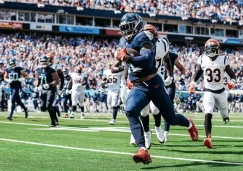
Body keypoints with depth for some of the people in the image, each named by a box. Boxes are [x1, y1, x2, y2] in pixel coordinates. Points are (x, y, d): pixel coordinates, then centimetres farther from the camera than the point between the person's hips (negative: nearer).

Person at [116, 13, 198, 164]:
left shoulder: (143, 38, -13)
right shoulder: (130, 42, 15)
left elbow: (147, 60, -29)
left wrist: (127, 58, -37)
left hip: (152, 84, -7)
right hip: (139, 87, 7)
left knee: (170, 118, 9)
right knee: (130, 112, -23)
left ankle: (189, 124, 46)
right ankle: (143, 151, -32)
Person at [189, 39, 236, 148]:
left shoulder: (223, 59, -7)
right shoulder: (202, 59, -4)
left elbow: (232, 74, 0)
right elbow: (198, 72, 11)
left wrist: (232, 82, -20)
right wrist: (192, 83, -5)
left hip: (221, 92, 1)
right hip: (208, 92, -1)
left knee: (225, 116, 17)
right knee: (208, 114, -22)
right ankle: (208, 138, -32)